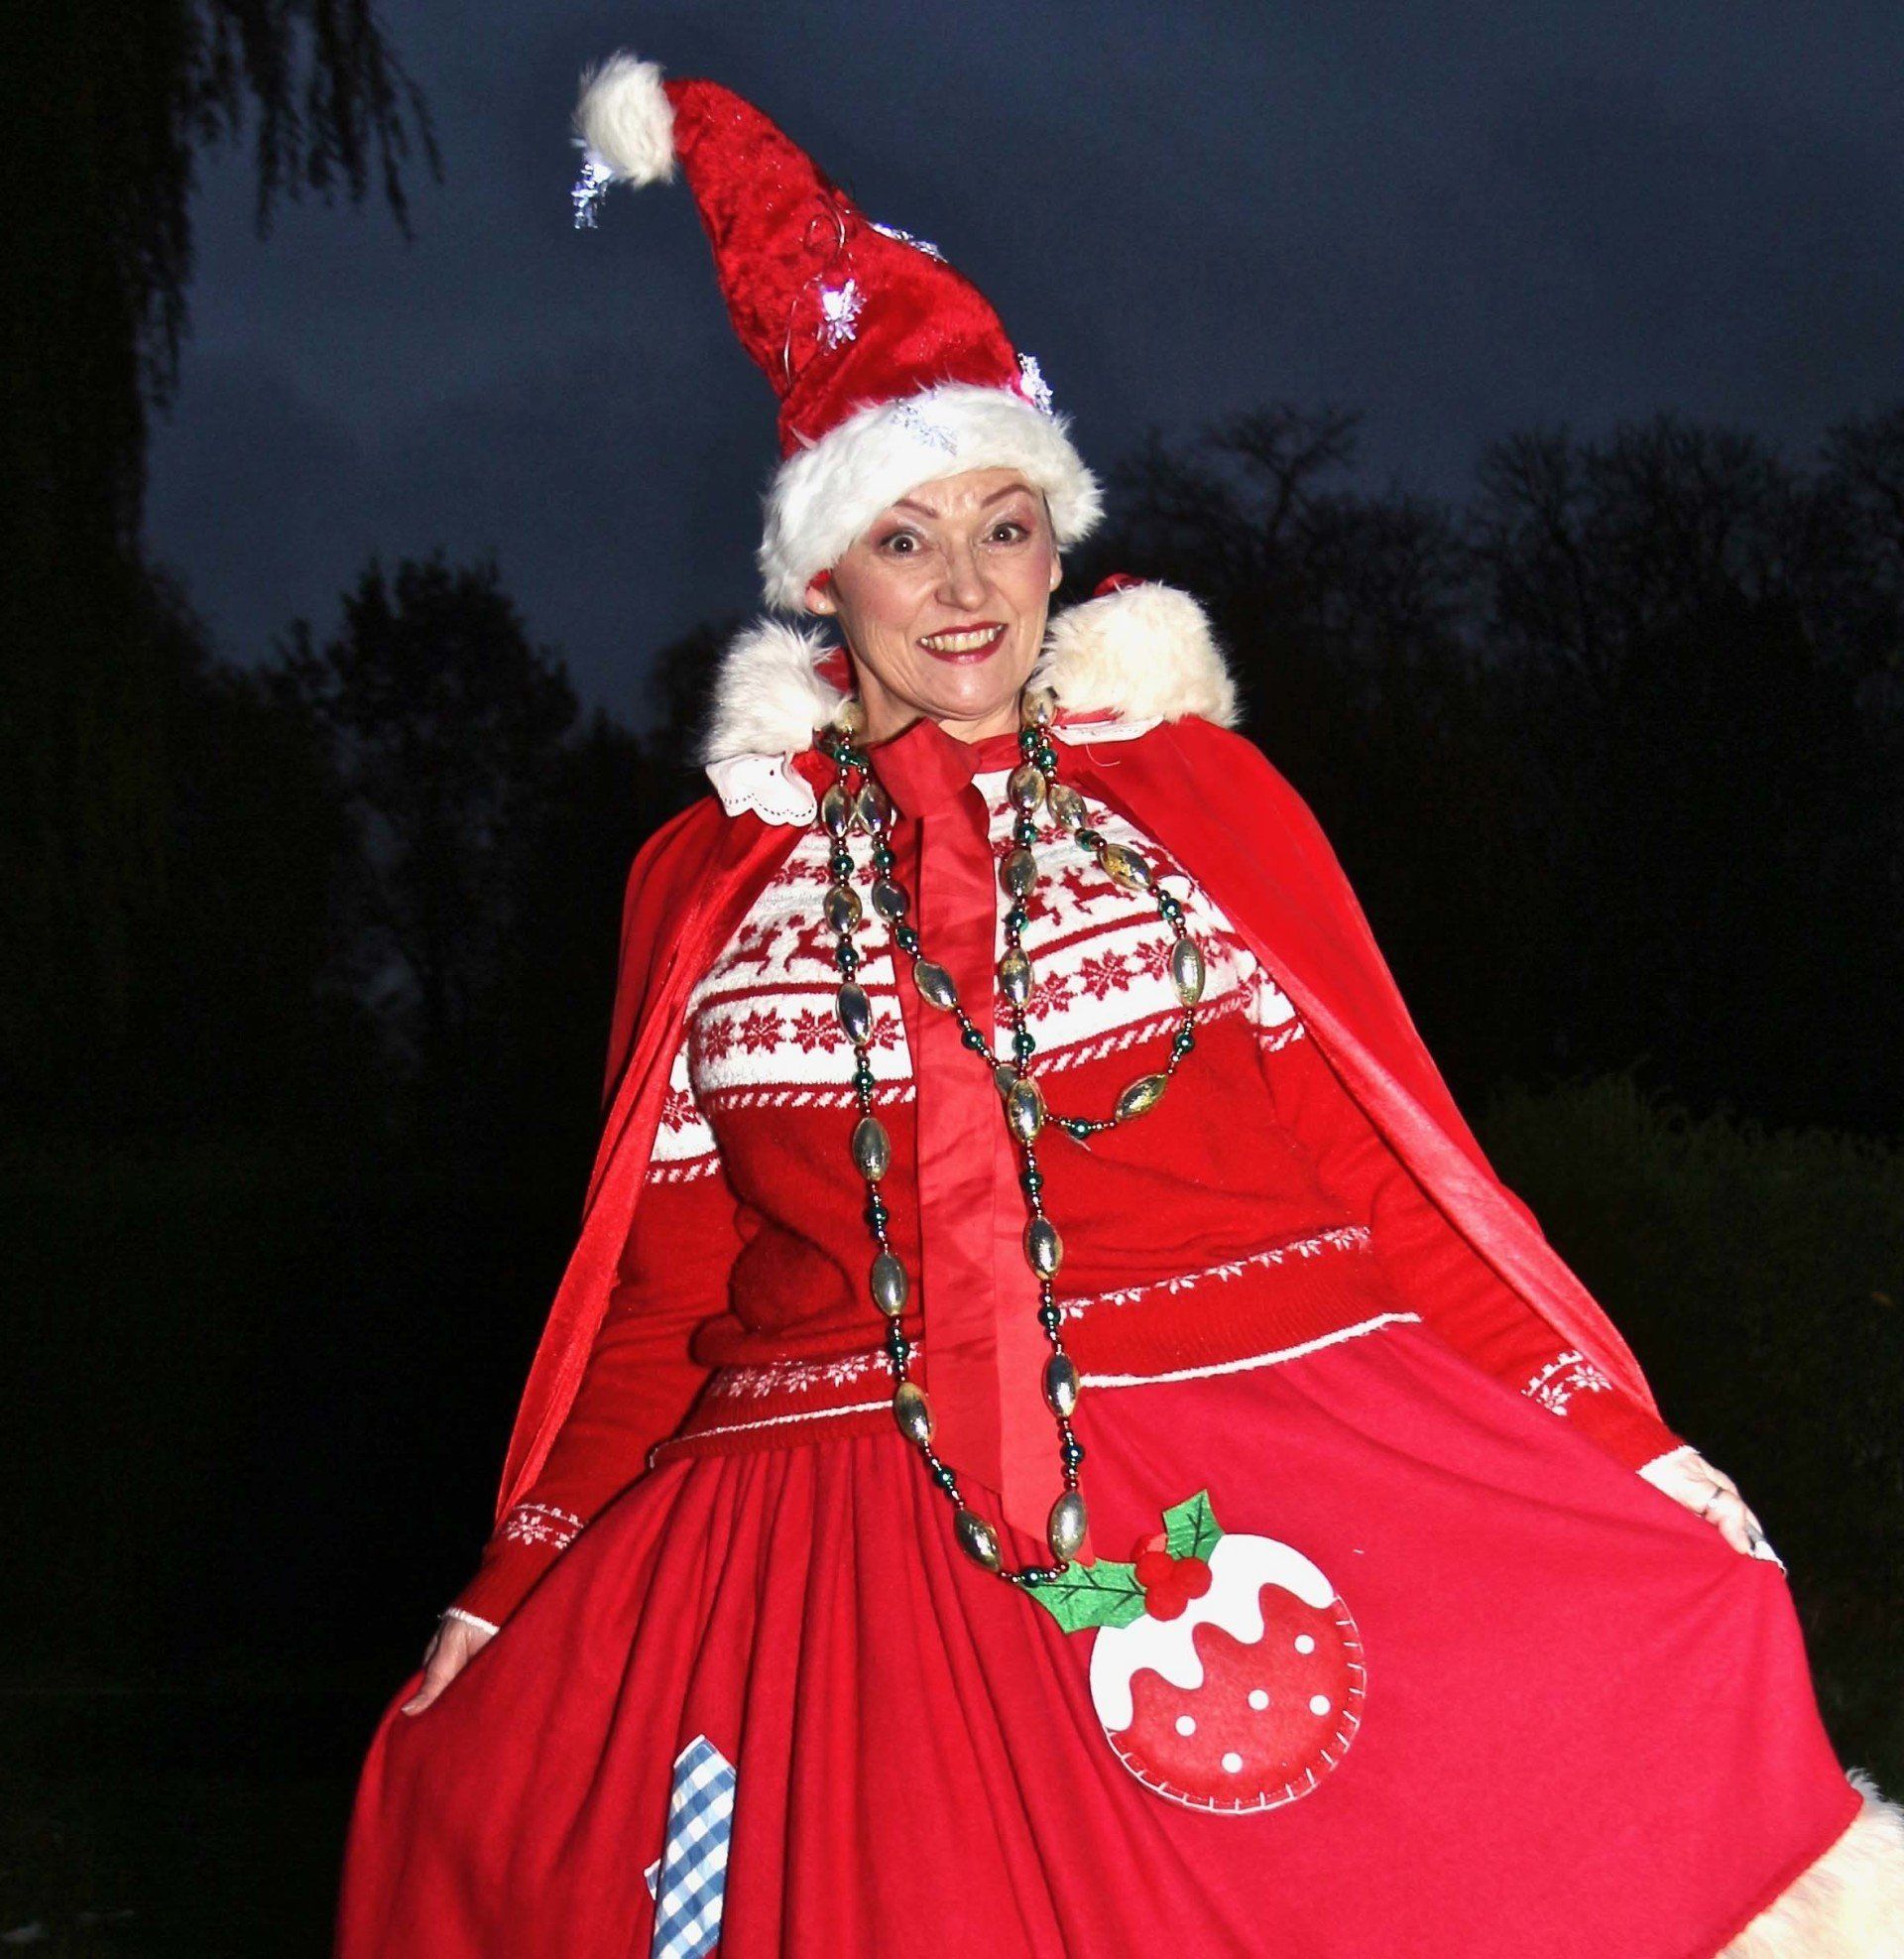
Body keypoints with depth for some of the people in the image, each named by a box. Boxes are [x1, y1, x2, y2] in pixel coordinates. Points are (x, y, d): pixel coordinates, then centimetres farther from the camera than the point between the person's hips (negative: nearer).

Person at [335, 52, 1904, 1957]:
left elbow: (1384, 1146, 3)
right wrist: (513, 1591, 16)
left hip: (1257, 1497, -1)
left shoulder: (1186, 785, 8)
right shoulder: (706, 880, 11)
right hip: (851, 1564, 2)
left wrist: (1616, 1439, -5)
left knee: (1665, 1653, -19)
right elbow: (661, 1276, 17)